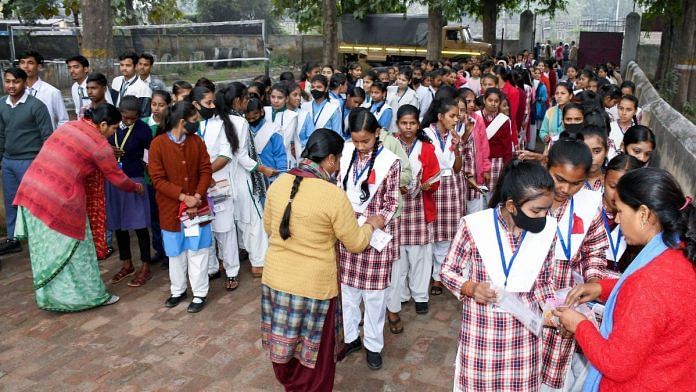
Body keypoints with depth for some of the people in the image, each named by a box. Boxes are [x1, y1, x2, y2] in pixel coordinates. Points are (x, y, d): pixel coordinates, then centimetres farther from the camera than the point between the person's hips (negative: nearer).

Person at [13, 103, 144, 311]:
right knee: (72, 249, 7)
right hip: (58, 201, -7)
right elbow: (118, 178, -1)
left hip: (31, 189, 7)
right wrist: (136, 187, 18)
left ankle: (49, 295, 32)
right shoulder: (99, 144, -10)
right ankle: (91, 295, 22)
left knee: (46, 250, 18)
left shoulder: (68, 126, 10)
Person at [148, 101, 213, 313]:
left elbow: (206, 170, -3)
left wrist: (197, 196, -16)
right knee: (176, 252, 14)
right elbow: (158, 178, -14)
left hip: (197, 206, 2)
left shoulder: (197, 141, -2)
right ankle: (178, 290, 32)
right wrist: (182, 196, -21)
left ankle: (200, 294, 18)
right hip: (171, 208, -1)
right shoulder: (158, 144, -12)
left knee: (197, 251, 7)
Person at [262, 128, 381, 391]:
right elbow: (356, 243, -9)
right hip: (313, 286, -6)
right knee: (314, 352, 16)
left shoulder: (278, 183, -3)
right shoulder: (333, 194, -20)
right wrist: (371, 224, 10)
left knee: (284, 343, 25)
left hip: (275, 279, 6)